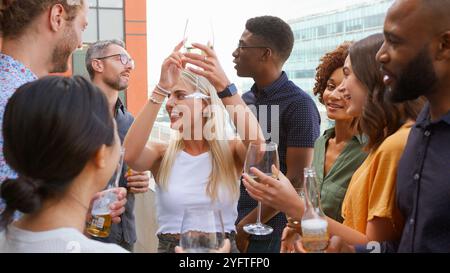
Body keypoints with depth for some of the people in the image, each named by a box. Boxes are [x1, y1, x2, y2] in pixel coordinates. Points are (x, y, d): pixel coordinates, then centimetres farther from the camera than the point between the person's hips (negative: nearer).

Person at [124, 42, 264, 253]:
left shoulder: (231, 151, -1)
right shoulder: (162, 153, 2)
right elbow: (130, 155, -18)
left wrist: (224, 85, -25)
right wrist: (161, 89, -21)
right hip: (170, 247, 1)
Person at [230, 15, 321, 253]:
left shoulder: (298, 104, -13)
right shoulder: (245, 100, 5)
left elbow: (296, 180, -16)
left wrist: (247, 225, -13)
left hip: (273, 230, -5)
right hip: (237, 222, 6)